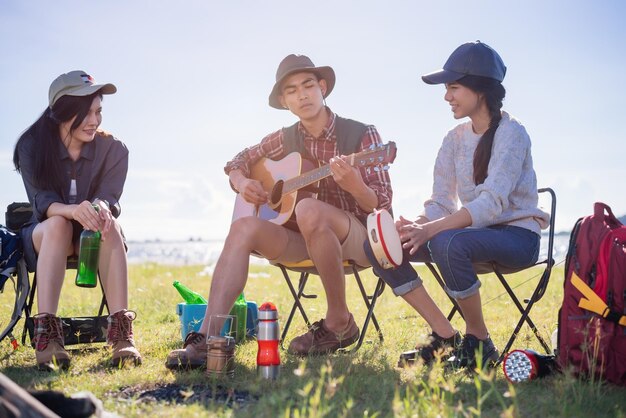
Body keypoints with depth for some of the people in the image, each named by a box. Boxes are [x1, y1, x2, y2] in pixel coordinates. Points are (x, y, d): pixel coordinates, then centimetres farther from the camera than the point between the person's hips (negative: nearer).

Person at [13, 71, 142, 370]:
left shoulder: (113, 149, -7)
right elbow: (42, 202, -21)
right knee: (57, 224, -36)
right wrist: (73, 210, -45)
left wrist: (101, 210, -44)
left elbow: (109, 199, -17)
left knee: (109, 224, -34)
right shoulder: (33, 146, -10)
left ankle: (121, 333, -42)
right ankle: (46, 334, -46)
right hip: (44, 236, -1)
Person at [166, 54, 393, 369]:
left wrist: (352, 183, -33)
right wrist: (242, 183, -4)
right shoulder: (286, 140, 6)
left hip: (359, 240, -4)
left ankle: (339, 322, -20)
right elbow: (238, 162, 20)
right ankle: (207, 338, -29)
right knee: (244, 227, -21)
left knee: (308, 209, -35)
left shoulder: (361, 134, -7)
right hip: (305, 242, 5)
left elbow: (381, 205, -11)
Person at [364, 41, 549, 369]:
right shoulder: (455, 139, 9)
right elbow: (441, 203, 3)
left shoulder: (511, 133, -12)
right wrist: (414, 225, -19)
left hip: (517, 234, -7)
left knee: (447, 242, -39)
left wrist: (431, 229, -36)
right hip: (475, 231, 7)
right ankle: (445, 336, -5)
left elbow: (493, 202, -25)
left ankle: (479, 342, -16)